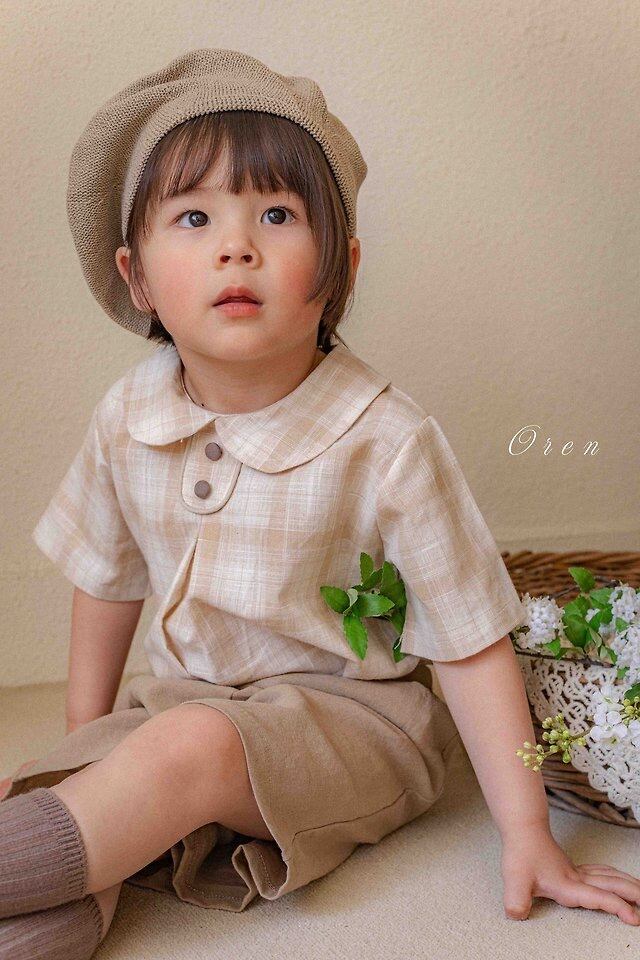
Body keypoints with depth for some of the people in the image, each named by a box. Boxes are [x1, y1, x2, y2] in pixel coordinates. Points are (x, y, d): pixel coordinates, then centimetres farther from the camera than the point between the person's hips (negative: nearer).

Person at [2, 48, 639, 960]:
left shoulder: (386, 444, -20)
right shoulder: (127, 419, -6)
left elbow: (473, 647, -15)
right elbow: (108, 576, 11)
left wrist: (528, 837, -16)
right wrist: (84, 744, 14)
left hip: (350, 713, -4)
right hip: (178, 699, 5)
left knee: (187, 750, -32)